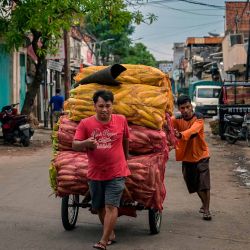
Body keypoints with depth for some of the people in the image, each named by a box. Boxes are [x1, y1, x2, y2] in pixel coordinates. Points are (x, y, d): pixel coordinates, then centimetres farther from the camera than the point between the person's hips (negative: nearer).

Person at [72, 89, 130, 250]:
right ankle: (111, 234, 37)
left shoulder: (121, 120, -4)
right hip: (95, 174, 2)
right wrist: (86, 143, -29)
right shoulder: (85, 124, -6)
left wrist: (125, 158, 25)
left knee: (111, 206, -12)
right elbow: (75, 146, -8)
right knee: (100, 207, 16)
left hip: (116, 173, -2)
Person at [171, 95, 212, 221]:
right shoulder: (177, 120, -3)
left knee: (204, 184, -9)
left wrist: (181, 135, -56)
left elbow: (192, 130, -37)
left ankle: (206, 209, 3)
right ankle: (204, 203, 39)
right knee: (194, 184, 14)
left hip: (200, 155, -4)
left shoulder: (198, 118, -16)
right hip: (186, 157, 4)